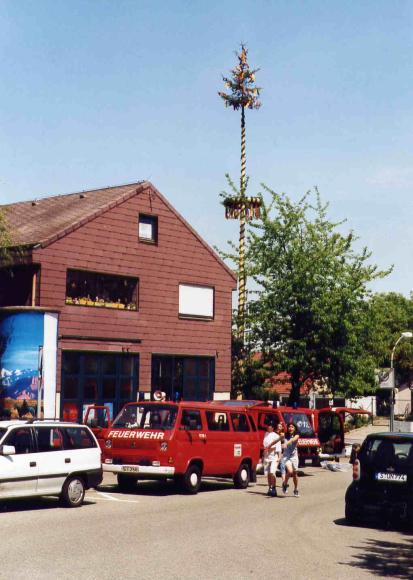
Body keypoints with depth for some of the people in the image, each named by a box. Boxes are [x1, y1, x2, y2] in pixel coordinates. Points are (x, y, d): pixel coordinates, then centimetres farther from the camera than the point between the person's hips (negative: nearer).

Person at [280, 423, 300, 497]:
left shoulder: (296, 435, -6)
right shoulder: (285, 436, -2)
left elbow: (293, 439, -28)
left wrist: (286, 443, -46)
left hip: (294, 456, 1)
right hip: (286, 456, -1)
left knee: (295, 473, 8)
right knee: (290, 471, -22)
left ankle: (296, 490, 27)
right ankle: (285, 484, 5)